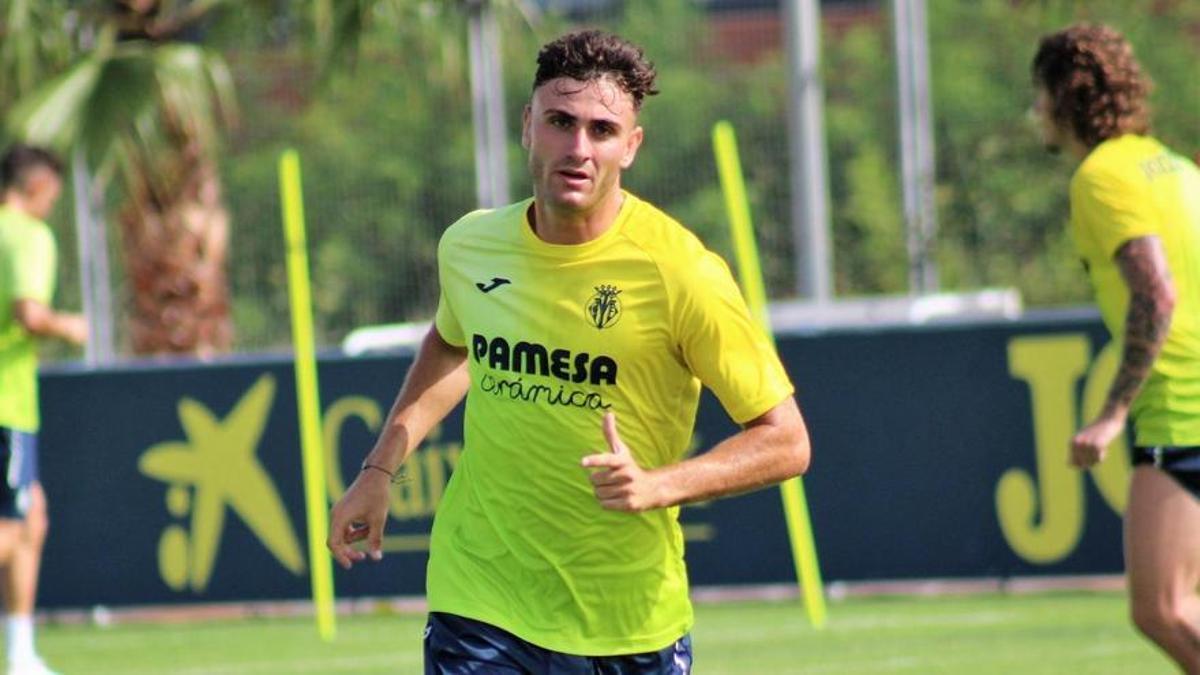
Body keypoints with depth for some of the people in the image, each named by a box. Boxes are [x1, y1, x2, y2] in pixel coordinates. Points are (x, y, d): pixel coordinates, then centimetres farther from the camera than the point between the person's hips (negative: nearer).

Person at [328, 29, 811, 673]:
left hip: (633, 620, -1)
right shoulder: (470, 246, -1)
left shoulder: (679, 272, -14)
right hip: (481, 607, 2)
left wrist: (656, 486, -24)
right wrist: (379, 469, 16)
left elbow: (785, 442, -10)